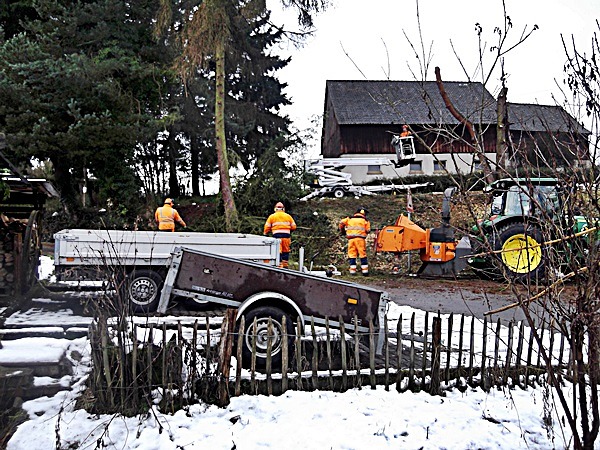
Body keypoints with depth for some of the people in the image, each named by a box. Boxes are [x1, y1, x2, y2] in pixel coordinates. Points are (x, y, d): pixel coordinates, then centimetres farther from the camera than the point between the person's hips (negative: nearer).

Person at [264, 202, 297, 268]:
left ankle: (279, 266, -7)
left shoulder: (271, 216, 8)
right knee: (285, 252, 11)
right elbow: (293, 227, 13)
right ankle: (285, 266, 14)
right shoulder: (288, 216, 13)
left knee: (278, 252, -2)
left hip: (276, 236, -1)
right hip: (286, 235, 1)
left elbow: (267, 227, 7)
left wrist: (265, 234, 22)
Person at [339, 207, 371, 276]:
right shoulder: (365, 221, 10)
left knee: (352, 254, 6)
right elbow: (368, 230, 4)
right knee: (363, 255, 2)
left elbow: (342, 223, 6)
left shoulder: (349, 219, 14)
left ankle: (352, 270, 2)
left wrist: (342, 230, 21)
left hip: (351, 239, 2)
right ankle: (365, 270, 0)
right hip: (360, 238, -2)